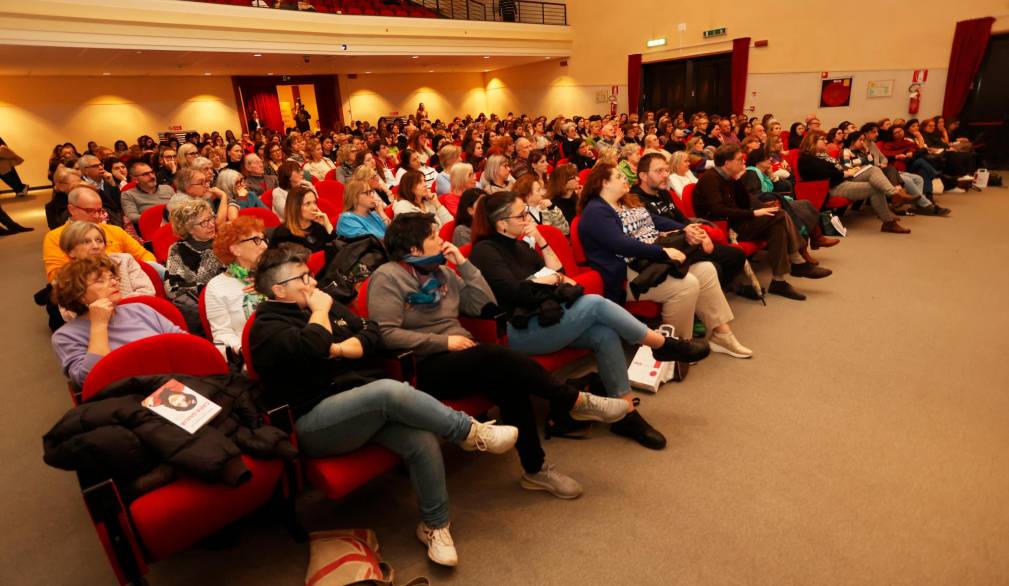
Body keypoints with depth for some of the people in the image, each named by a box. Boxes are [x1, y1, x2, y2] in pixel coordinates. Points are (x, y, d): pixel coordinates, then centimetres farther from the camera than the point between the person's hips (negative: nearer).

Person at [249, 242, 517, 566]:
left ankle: (434, 525, 2)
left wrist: (339, 349, -9)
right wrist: (319, 311, -8)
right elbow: (310, 349, -26)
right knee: (391, 390, -34)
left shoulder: (327, 303, 17)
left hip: (365, 403, 6)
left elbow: (373, 335, 9)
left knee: (422, 439, -20)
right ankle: (470, 432, -15)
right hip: (315, 423, -6)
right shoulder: (267, 325, -3)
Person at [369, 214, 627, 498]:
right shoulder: (388, 277, -5)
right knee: (497, 356, -31)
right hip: (425, 367, -6)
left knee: (508, 380, -26)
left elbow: (484, 305, 11)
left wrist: (464, 264, 3)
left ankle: (536, 469, -12)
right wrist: (443, 341, -18)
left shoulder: (441, 271, 15)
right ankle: (576, 401, -15)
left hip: (462, 356, 6)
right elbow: (385, 334, -17)